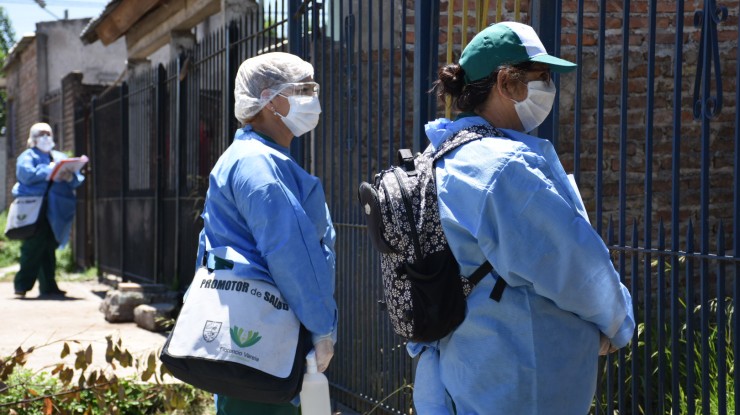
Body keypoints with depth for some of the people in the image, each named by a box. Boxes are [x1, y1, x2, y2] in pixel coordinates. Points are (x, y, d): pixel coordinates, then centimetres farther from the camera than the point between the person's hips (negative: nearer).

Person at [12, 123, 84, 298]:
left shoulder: (60, 157, 22)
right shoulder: (27, 156, 7)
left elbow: (78, 179, 10)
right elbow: (26, 175, -14)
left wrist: (70, 177, -13)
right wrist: (48, 170, -17)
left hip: (55, 211, 5)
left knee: (50, 247, 6)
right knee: (34, 246, -12)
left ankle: (48, 285, 10)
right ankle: (22, 284, -8)